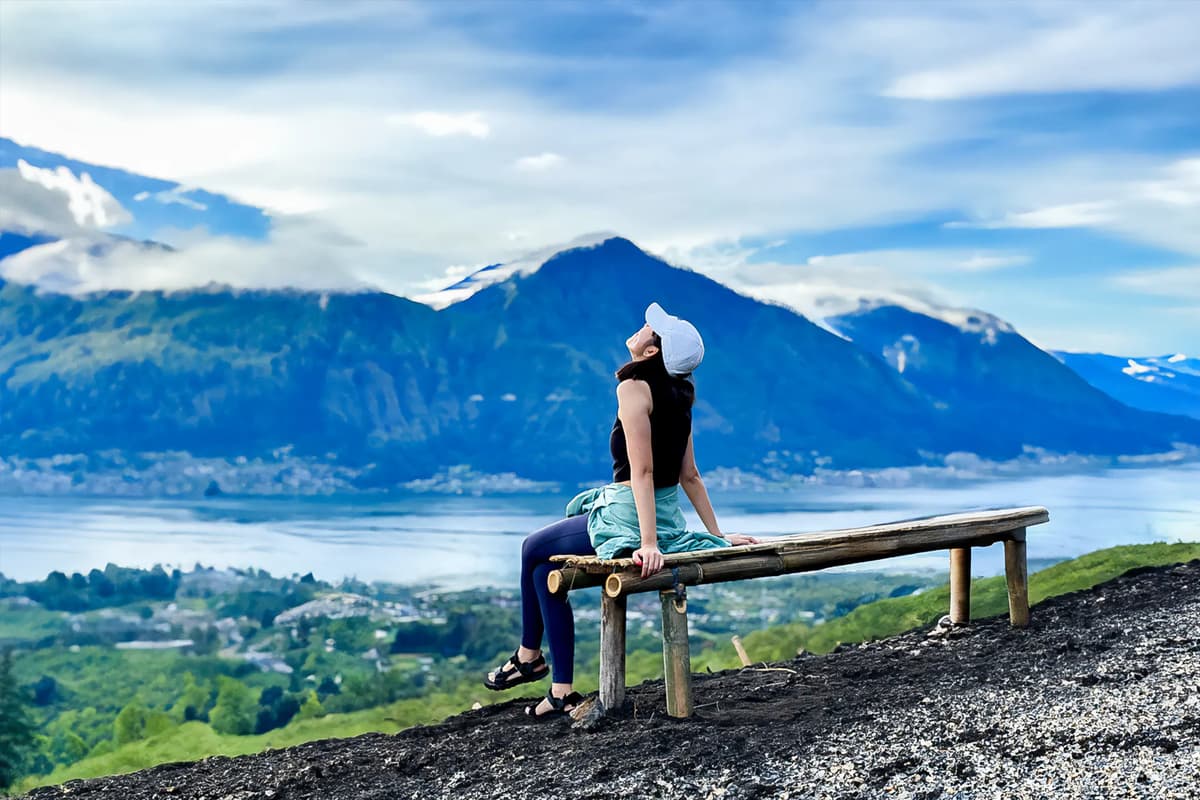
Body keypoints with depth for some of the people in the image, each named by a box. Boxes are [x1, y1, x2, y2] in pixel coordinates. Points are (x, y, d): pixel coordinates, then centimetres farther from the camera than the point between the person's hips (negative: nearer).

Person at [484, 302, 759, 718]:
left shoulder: (635, 387, -15)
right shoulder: (678, 393, 10)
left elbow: (642, 472, -22)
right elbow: (689, 476, 12)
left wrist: (648, 543, -25)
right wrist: (718, 535, 16)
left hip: (627, 516, -8)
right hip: (668, 518, 8)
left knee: (534, 550, 16)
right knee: (545, 564, 20)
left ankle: (529, 656, 32)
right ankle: (562, 691, 20)